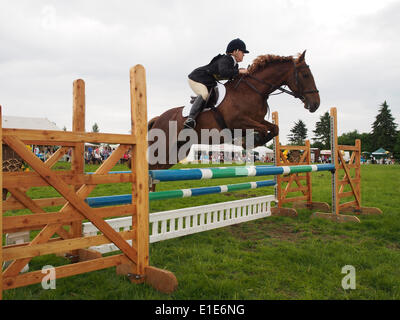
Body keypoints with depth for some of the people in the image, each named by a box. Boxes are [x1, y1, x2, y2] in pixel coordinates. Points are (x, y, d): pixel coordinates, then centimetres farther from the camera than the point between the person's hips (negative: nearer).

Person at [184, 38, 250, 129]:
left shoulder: (235, 64, 6)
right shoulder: (225, 60, -24)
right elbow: (223, 72, -43)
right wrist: (239, 71, -33)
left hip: (209, 82, 10)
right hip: (196, 79, -10)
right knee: (204, 95, -33)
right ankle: (190, 119, -39)